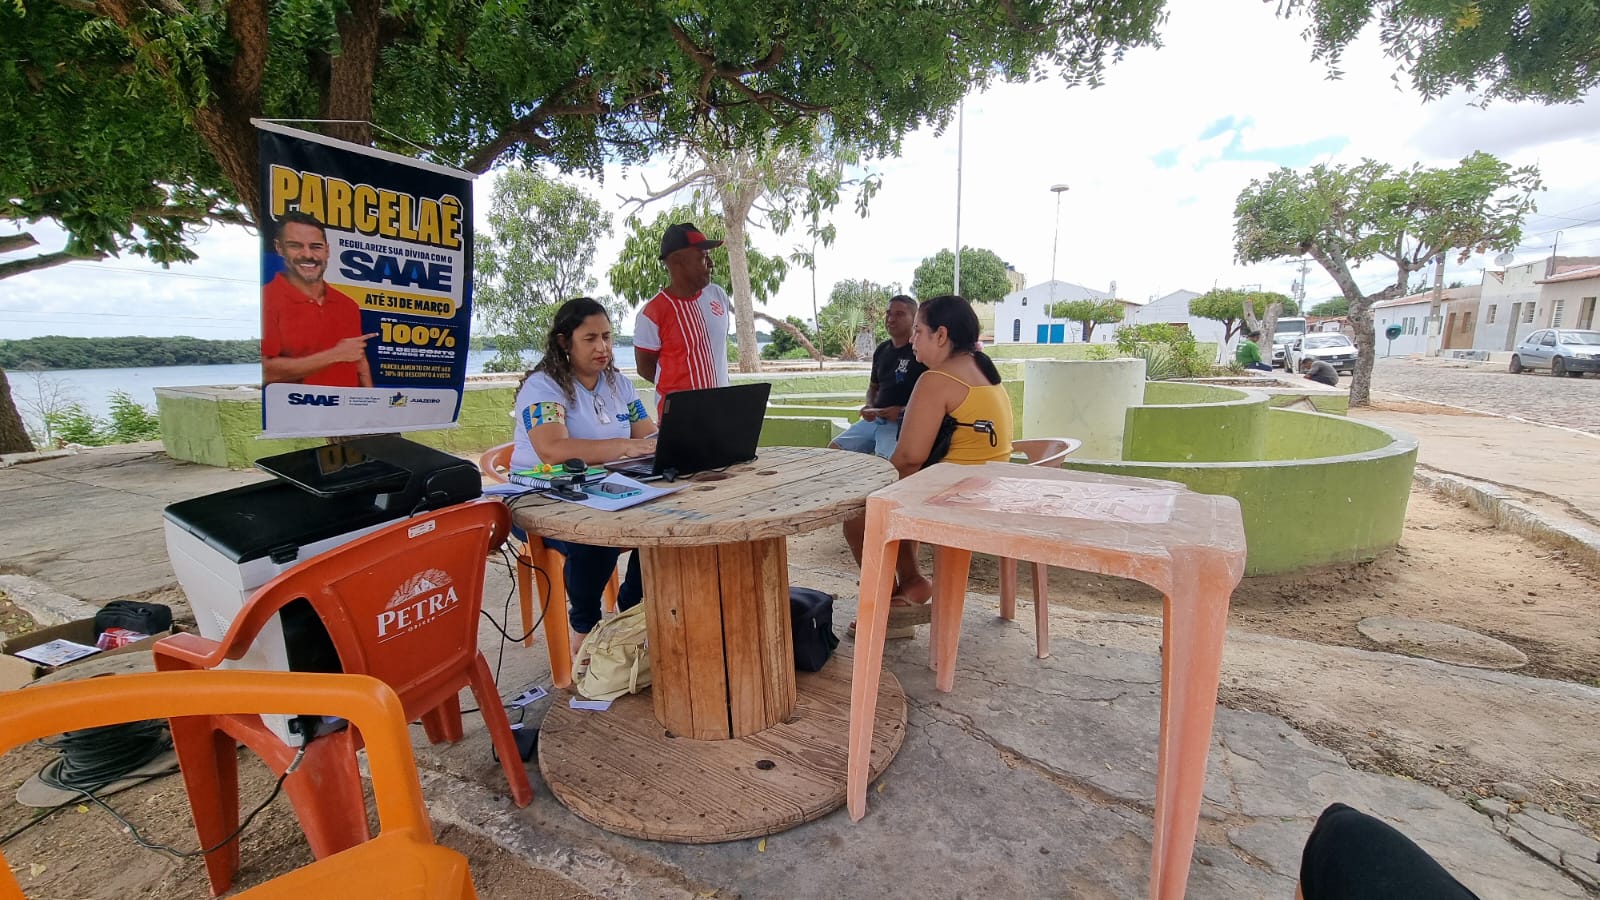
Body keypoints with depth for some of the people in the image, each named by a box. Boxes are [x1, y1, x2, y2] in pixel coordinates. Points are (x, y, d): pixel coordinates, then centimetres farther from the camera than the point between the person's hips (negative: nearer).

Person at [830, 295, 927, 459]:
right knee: (835, 448, -5)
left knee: (884, 461, -31)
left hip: (902, 423, -7)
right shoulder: (881, 350, 16)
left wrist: (904, 411, -19)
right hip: (874, 419, 7)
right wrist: (869, 407, 7)